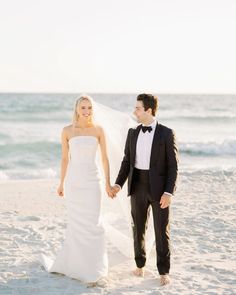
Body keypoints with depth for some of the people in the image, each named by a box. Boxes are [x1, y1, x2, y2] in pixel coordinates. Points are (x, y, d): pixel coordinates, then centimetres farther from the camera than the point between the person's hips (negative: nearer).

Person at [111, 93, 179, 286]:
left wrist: (169, 192, -17)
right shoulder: (133, 133, 6)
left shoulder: (167, 134, -8)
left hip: (159, 188, -4)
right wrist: (119, 184, -4)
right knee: (139, 228, 11)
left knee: (162, 231, 1)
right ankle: (140, 264, 28)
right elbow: (127, 161, 9)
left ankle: (164, 271, 12)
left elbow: (173, 165, -9)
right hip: (138, 186, 4)